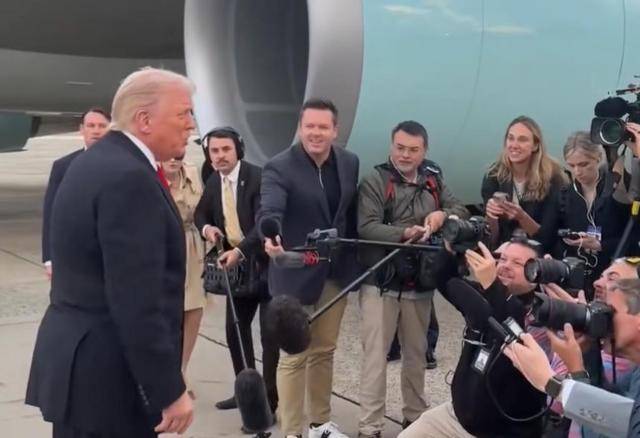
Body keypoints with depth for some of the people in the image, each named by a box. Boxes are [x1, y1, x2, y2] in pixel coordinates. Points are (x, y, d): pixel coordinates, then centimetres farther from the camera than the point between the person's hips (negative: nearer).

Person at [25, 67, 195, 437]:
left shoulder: (96, 160, 11)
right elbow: (137, 302, -24)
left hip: (77, 361, 10)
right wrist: (171, 390, -19)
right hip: (107, 375, -10)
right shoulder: (129, 177, -20)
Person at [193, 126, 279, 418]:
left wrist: (239, 250, -36)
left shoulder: (258, 177, -18)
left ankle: (269, 399, 5)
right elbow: (201, 213, 18)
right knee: (235, 328, 13)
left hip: (265, 264, -7)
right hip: (237, 264, 8)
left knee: (269, 333, -2)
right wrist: (206, 227, -5)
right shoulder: (213, 181, 5)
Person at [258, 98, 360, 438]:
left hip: (336, 271, 5)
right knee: (294, 357, 3)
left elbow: (352, 211, 10)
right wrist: (271, 237, -52)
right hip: (296, 273, -5)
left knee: (324, 351, 18)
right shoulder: (279, 167, -15)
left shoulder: (349, 162, 2)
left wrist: (355, 258, 9)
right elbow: (270, 210, -31)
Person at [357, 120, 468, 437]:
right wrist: (405, 233, -32)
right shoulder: (374, 181, -8)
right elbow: (367, 227, -18)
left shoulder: (434, 180, 9)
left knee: (416, 354, 18)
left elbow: (461, 210, 10)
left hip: (420, 284, 5)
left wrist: (443, 215, -11)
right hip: (380, 283, -5)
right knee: (375, 356, -2)